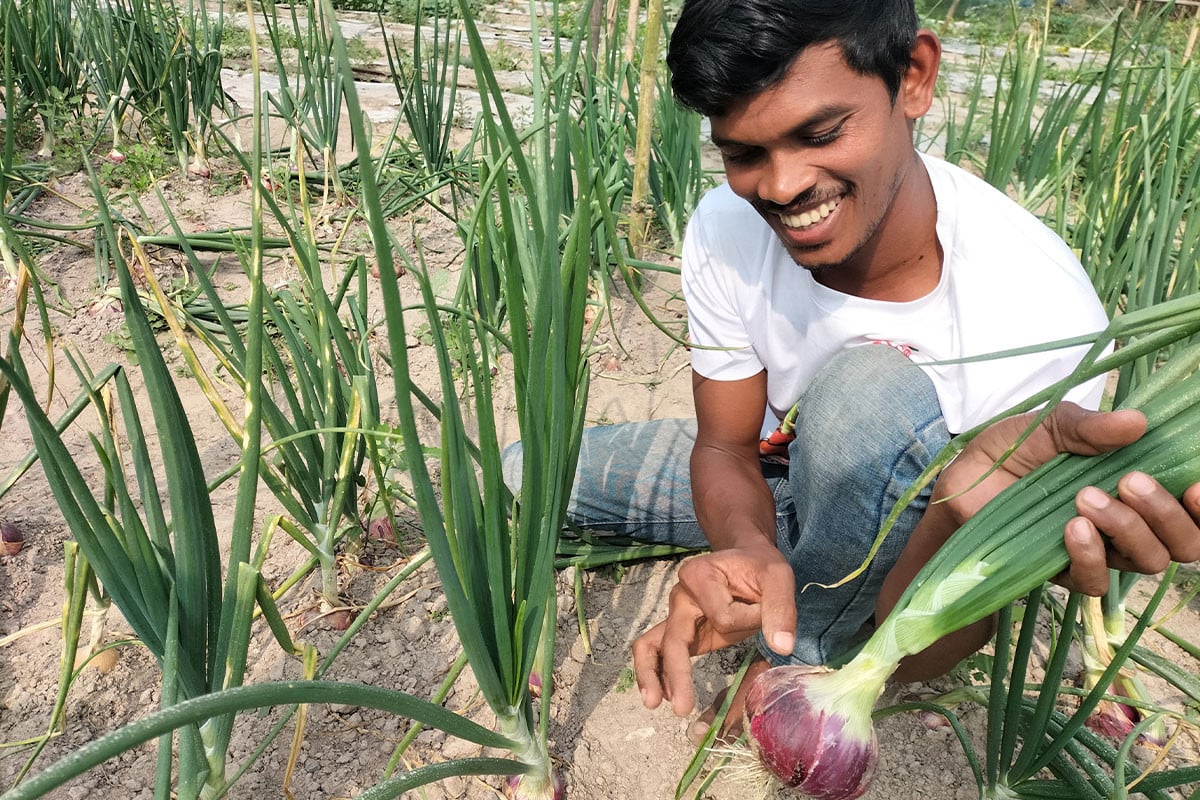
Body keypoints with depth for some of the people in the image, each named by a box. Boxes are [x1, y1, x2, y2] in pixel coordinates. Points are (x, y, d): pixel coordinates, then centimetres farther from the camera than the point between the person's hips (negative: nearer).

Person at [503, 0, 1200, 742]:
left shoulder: (1039, 314, -36)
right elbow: (726, 446, -15)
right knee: (526, 476, 0)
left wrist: (975, 507, -55)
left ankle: (810, 651, -14)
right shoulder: (725, 229, -24)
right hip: (774, 475, 3)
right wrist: (747, 547, -40)